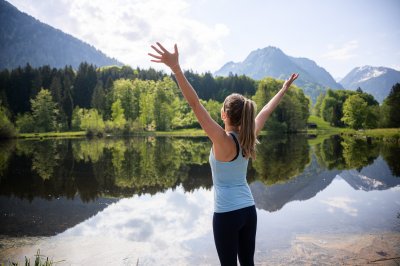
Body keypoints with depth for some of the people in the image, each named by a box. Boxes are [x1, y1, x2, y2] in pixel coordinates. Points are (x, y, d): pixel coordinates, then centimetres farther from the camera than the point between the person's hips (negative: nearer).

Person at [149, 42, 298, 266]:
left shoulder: (223, 140, -18)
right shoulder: (249, 137, -1)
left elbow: (196, 104, -28)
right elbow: (266, 111, 14)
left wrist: (176, 67, -33)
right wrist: (284, 88, 29)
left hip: (227, 214, -6)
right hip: (249, 210, 6)